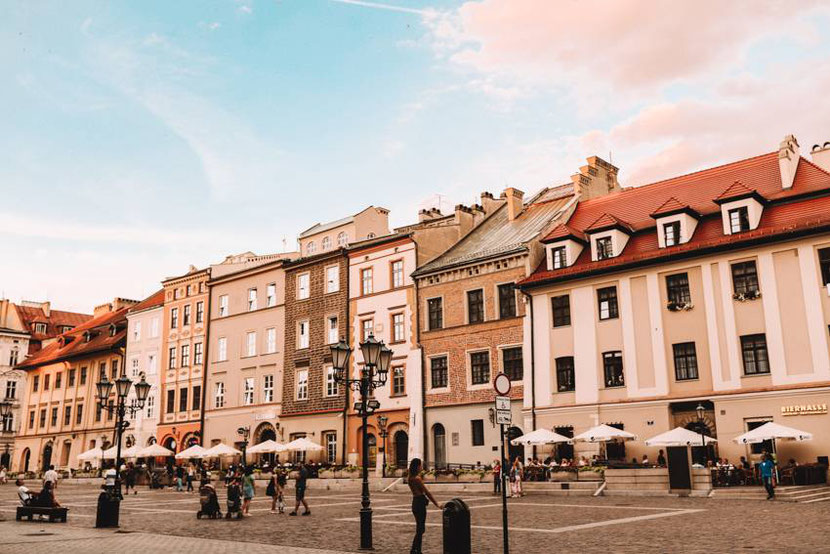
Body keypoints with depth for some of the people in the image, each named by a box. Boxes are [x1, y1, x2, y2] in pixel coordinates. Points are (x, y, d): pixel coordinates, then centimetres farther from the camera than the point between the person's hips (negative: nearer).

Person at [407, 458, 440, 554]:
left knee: (419, 528, 16)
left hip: (415, 502, 9)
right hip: (420, 503, -9)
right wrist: (436, 504, -13)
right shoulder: (417, 478, -18)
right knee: (420, 529, -3)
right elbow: (427, 492, -16)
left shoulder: (409, 478, 8)